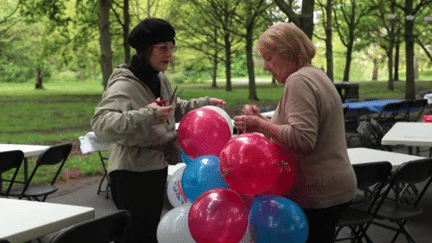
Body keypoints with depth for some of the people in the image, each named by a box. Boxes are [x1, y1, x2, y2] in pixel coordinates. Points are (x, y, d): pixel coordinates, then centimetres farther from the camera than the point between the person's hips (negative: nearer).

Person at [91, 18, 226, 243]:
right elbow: (101, 123, -38)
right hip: (132, 173, -9)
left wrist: (204, 103, 14)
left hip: (157, 167, 9)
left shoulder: (159, 79, 6)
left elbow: (174, 109, 25)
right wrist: (148, 115, -44)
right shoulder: (124, 84, -23)